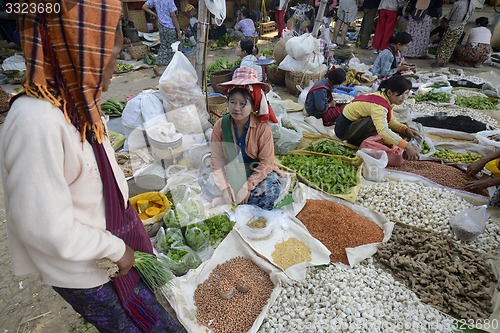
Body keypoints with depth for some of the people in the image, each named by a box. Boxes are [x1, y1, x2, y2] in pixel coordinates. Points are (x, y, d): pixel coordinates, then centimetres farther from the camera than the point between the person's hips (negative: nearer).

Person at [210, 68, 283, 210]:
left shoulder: (262, 127, -18)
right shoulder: (220, 126, -11)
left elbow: (266, 162, -17)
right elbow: (217, 160, -12)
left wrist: (248, 186, -25)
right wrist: (225, 187, -24)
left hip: (257, 171, -2)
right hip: (231, 173, 2)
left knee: (271, 188, -30)